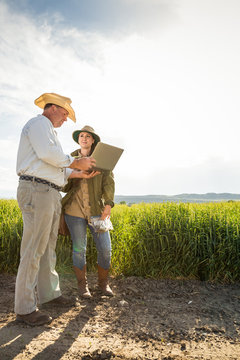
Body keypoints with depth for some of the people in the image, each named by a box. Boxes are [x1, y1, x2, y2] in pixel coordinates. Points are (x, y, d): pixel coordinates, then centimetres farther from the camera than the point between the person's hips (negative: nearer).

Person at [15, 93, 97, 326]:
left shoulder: (49, 131, 30)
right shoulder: (39, 123, 0)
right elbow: (48, 153, -18)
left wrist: (79, 173, 13)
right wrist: (76, 162, -7)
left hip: (50, 193, 10)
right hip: (37, 191, -10)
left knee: (48, 248, 14)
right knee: (33, 250, -7)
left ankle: (49, 293, 26)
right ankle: (25, 308, 2)